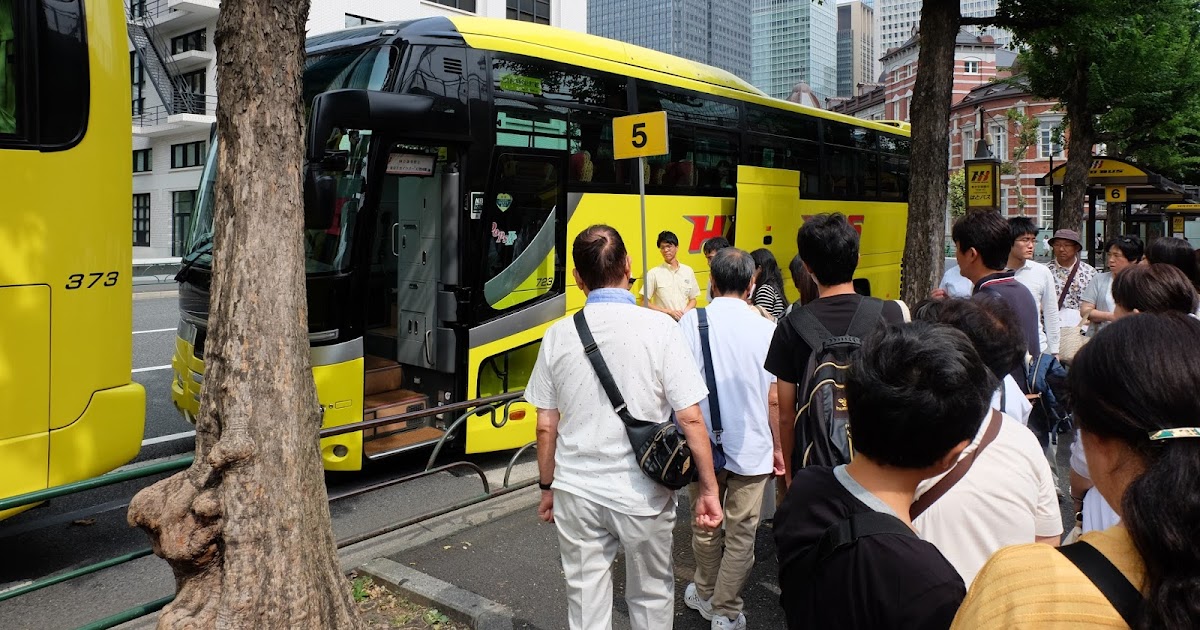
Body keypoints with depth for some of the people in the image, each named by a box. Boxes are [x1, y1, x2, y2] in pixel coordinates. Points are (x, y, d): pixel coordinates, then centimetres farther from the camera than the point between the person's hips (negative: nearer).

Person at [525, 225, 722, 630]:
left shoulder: (558, 335, -4)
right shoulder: (659, 328, -12)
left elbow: (546, 425, 1)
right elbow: (690, 418, -11)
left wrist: (547, 487, 14)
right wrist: (709, 489, -1)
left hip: (576, 491, 2)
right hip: (642, 494, -2)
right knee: (651, 596, 20)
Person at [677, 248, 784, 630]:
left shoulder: (691, 322, -9)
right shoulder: (766, 329, -7)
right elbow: (774, 399, -4)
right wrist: (778, 448, 10)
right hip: (752, 450, -1)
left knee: (705, 526, 20)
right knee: (740, 535, 11)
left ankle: (704, 595, 38)